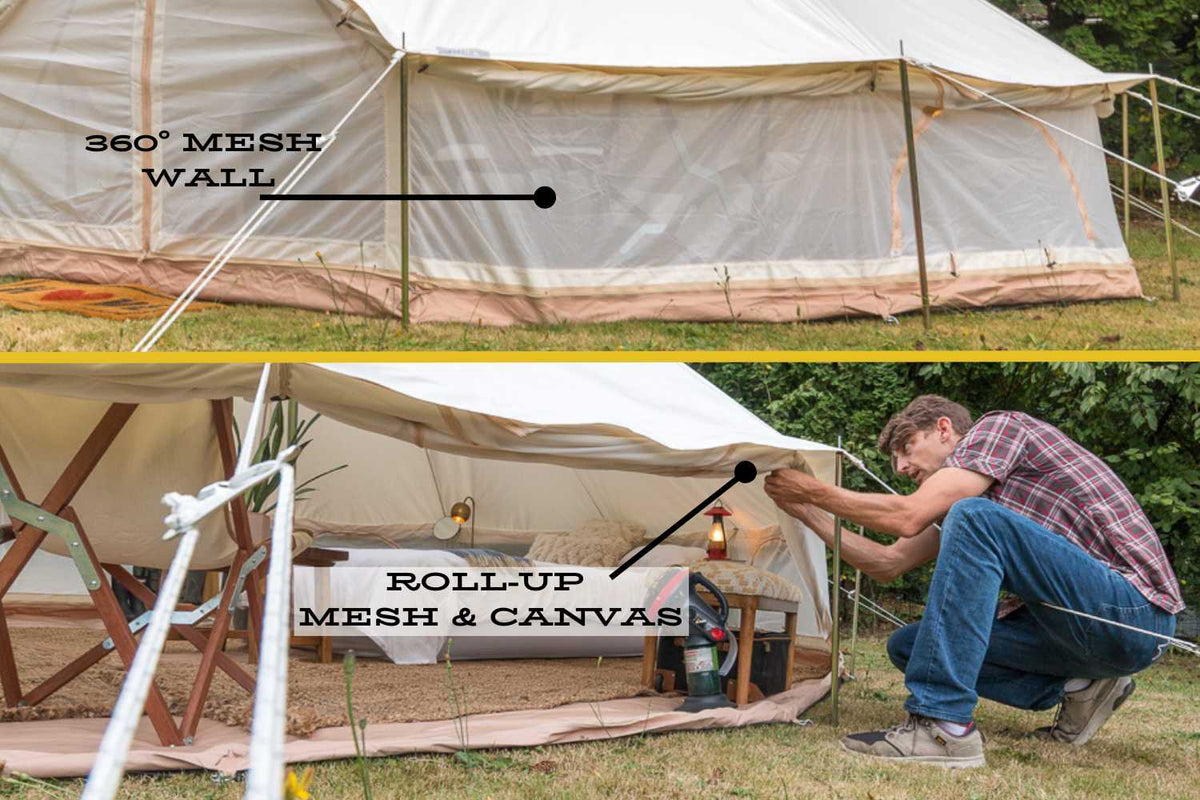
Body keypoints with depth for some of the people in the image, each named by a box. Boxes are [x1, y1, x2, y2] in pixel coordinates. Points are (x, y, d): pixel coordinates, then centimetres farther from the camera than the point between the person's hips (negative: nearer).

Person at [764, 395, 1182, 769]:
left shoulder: (999, 426, -4)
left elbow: (909, 518, -14)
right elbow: (888, 563, 22)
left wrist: (816, 491, -4)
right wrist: (809, 514, 18)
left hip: (1134, 612, -9)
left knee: (974, 519, -27)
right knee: (907, 644, 5)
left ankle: (944, 726, -30)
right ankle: (1076, 687, 5)